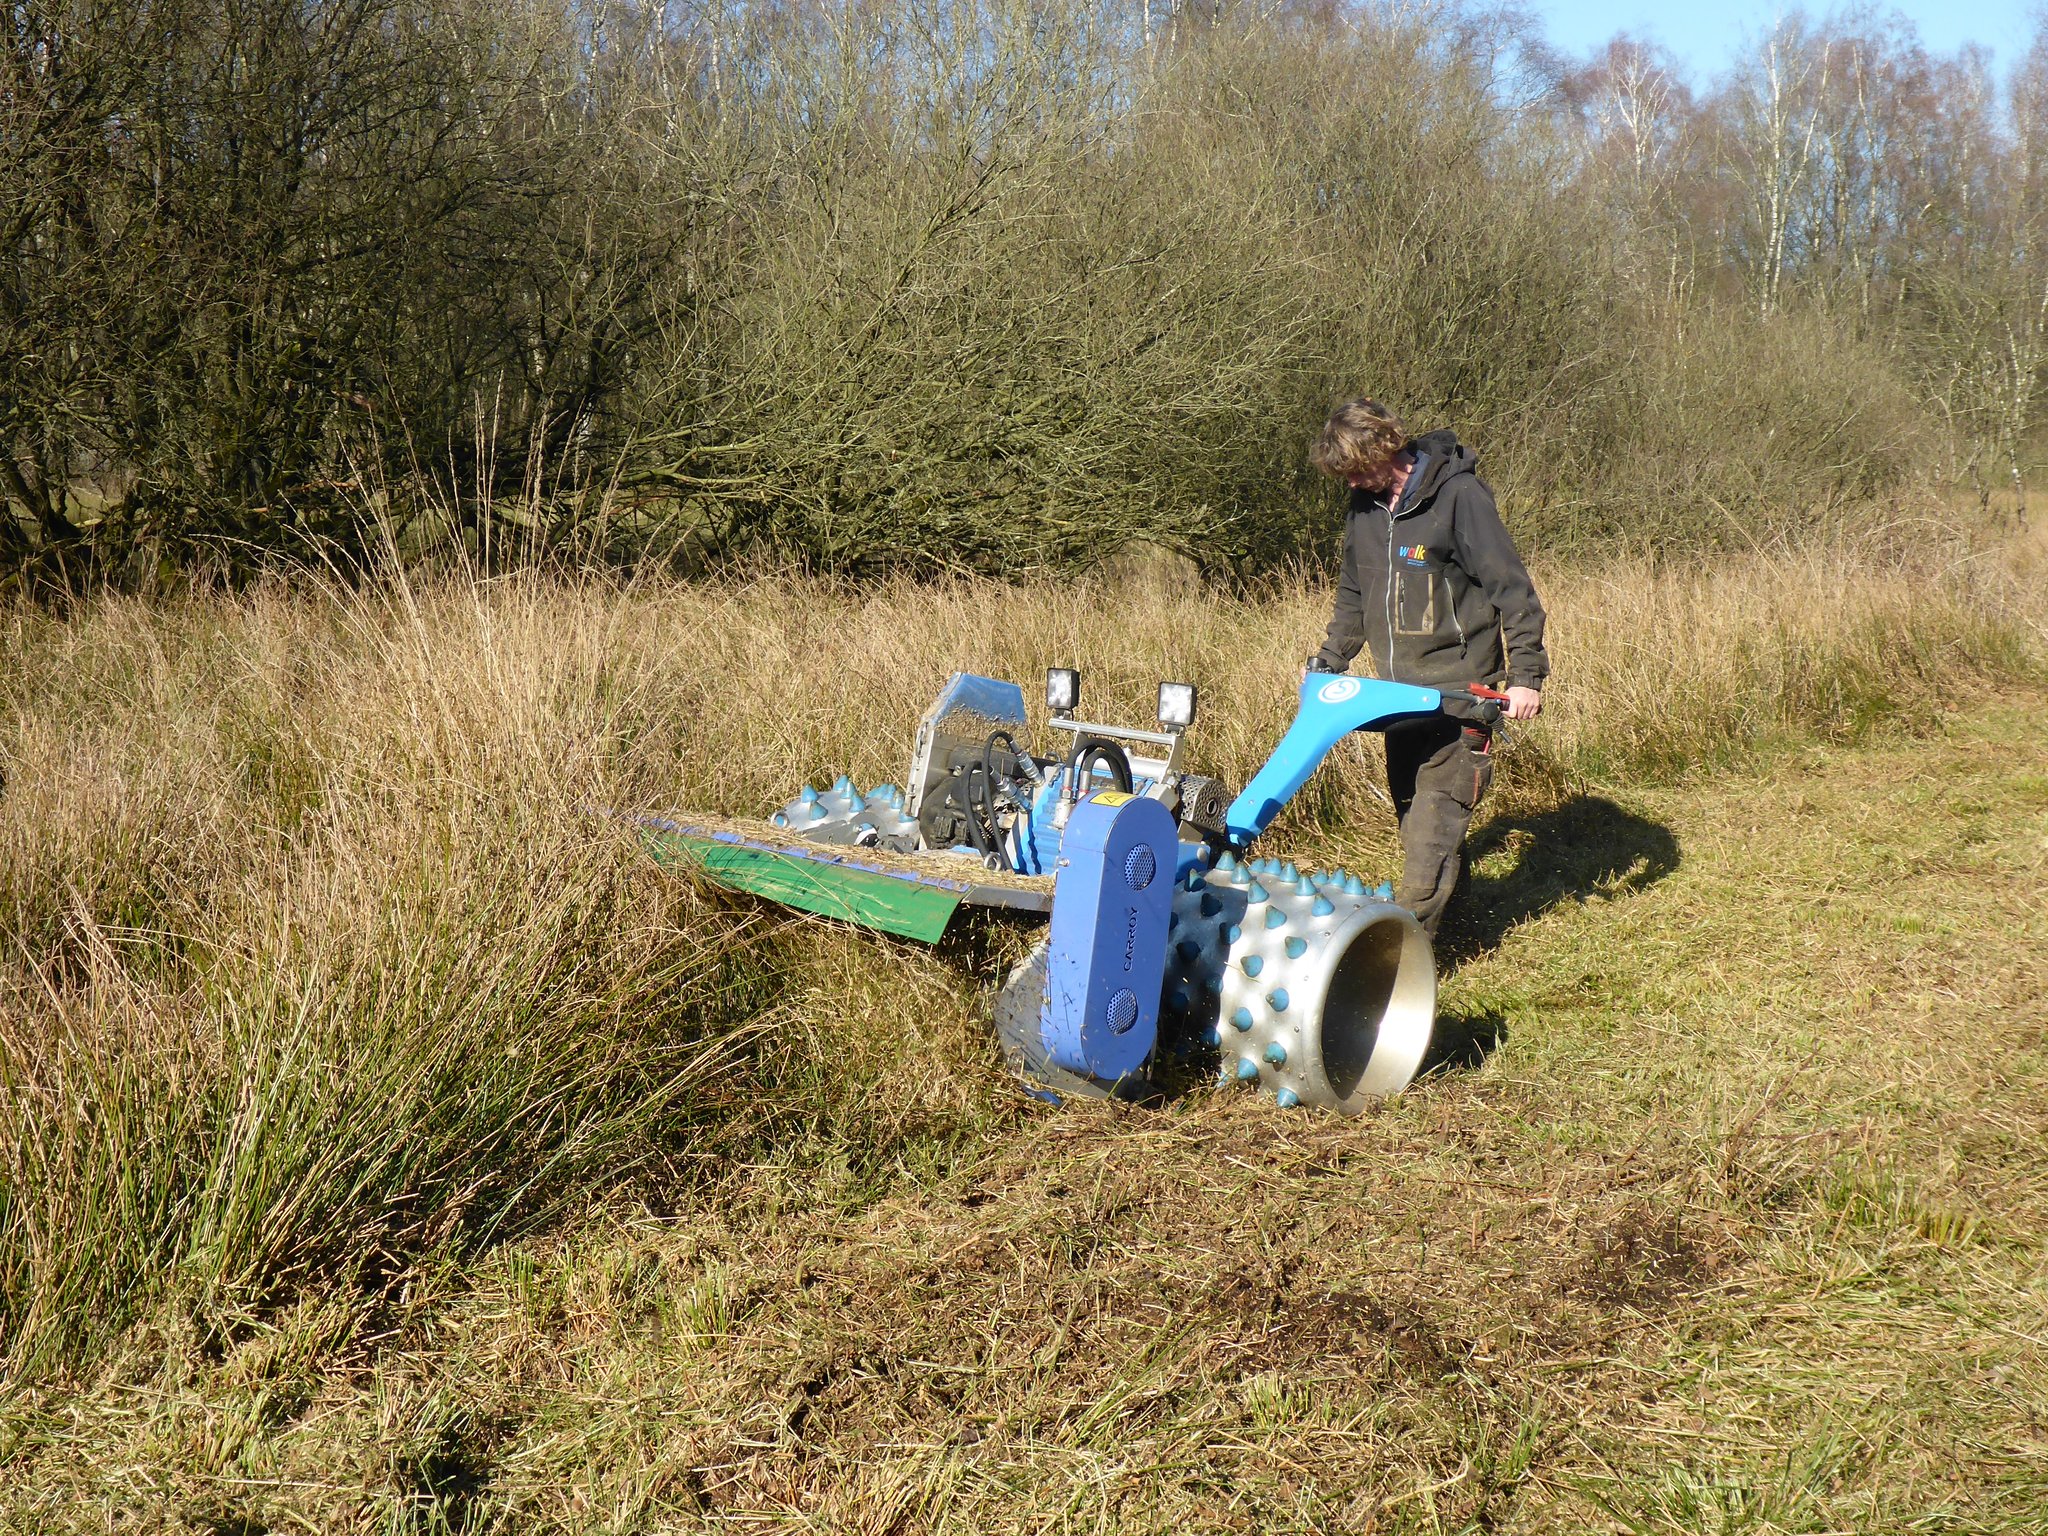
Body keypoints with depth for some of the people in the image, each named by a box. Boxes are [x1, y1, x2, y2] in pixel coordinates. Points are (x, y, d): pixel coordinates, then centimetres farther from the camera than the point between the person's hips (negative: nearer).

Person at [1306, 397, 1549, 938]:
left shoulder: (1459, 495, -13)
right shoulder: (1364, 505, 8)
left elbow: (1512, 587, -13)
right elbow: (1353, 596, 22)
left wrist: (1526, 674, -18)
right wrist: (1328, 662, 14)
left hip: (1457, 690, -7)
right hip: (1399, 690, 7)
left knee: (1436, 810, -10)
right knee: (1410, 809, 12)